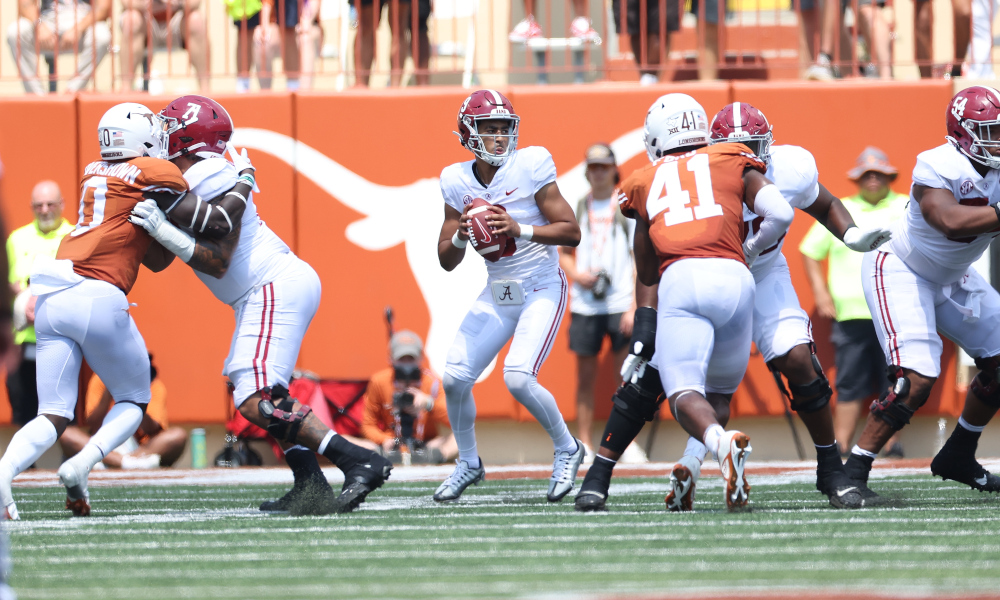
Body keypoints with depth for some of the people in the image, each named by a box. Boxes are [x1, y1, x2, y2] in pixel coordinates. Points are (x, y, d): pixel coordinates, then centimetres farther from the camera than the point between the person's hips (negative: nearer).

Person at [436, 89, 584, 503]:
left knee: (519, 379, -22)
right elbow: (447, 261, 3)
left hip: (541, 290, -5)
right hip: (496, 294, 5)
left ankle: (567, 450, 4)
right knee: (454, 378, -5)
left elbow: (571, 233, -16)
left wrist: (519, 229, -29)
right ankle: (468, 464, 20)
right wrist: (461, 236, -19)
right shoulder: (457, 181, -2)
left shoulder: (531, 167, -16)